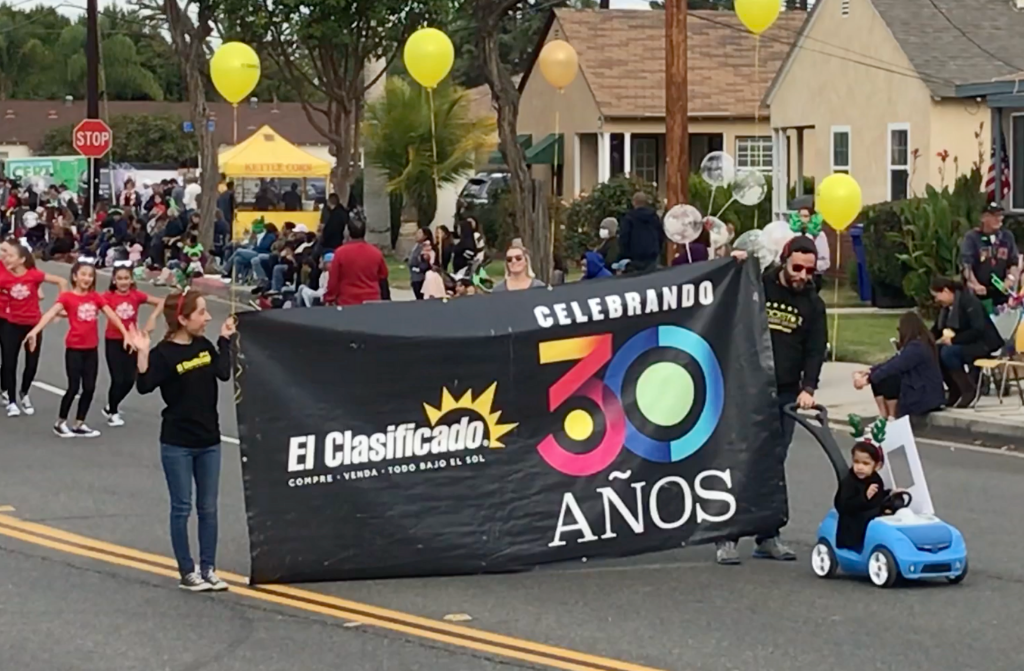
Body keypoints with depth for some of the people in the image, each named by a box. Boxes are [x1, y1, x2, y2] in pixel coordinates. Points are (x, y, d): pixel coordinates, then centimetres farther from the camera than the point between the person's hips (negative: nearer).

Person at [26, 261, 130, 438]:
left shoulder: (95, 297, 6)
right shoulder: (67, 297, -9)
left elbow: (112, 316, 7)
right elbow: (51, 313, -23)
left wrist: (126, 334, 0)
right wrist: (35, 331, -37)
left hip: (91, 349, 5)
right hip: (74, 348, -5)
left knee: (89, 388, 5)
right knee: (74, 387, -5)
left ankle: (79, 425, 16)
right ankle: (60, 423, 11)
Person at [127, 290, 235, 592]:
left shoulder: (204, 346, 4)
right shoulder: (164, 353, -14)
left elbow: (224, 373, 2)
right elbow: (145, 386, -22)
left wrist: (225, 340, 7)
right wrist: (143, 354, -34)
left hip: (208, 441, 6)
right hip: (177, 444, -6)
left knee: (208, 508, 10)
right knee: (182, 508, 3)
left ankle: (208, 569, 17)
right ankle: (187, 573, 9)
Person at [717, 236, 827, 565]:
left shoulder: (813, 304, 8)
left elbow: (815, 350, 6)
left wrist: (808, 388, -9)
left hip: (786, 396, 3)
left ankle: (768, 536, 13)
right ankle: (728, 538, -3)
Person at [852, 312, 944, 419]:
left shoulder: (916, 348, -20)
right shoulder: (916, 345, 13)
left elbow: (893, 367, -24)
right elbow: (893, 363, 9)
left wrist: (867, 379, -18)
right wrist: (869, 372, -2)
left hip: (924, 398, -10)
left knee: (887, 378, -24)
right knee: (876, 377, 3)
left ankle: (892, 419, -12)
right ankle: (883, 418, 1)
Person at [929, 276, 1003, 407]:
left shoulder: (969, 301, -17)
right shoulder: (946, 306, 8)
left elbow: (978, 330, -26)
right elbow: (936, 329, 12)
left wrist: (953, 340, -30)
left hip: (983, 344, -8)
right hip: (965, 344, 8)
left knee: (947, 352, -31)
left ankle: (968, 389, -18)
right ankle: (955, 390, -4)